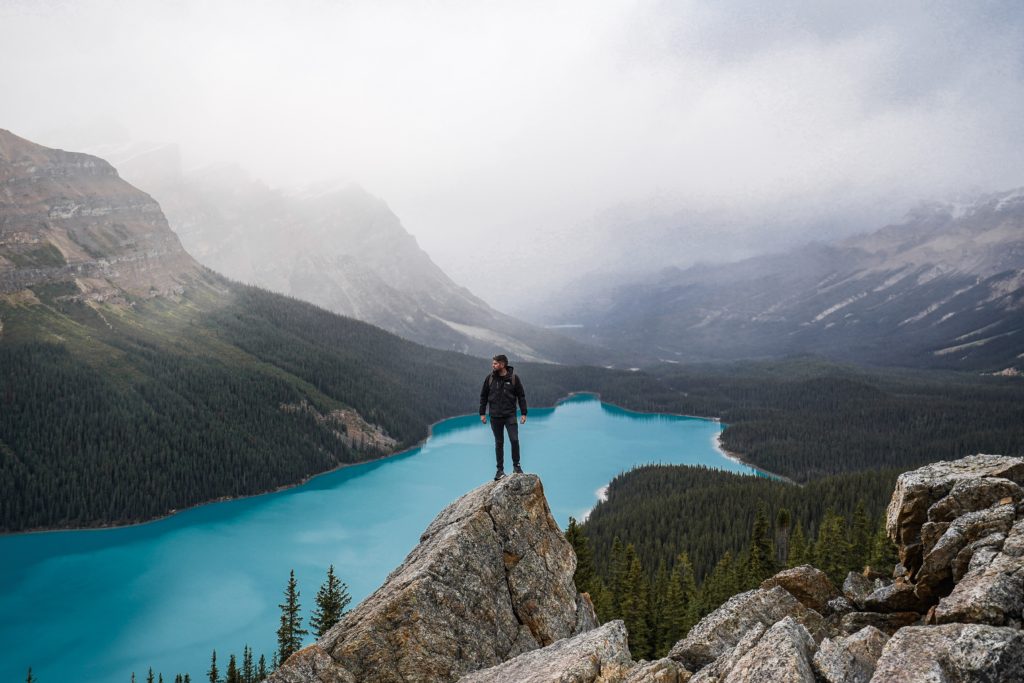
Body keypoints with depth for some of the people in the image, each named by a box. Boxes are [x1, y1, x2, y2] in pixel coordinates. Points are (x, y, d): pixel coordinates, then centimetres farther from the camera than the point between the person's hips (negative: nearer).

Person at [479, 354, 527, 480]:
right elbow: (483, 396, 9)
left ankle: (516, 465, 10)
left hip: (510, 415, -2)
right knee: (499, 443, 8)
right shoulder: (490, 378, 1)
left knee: (514, 440, -9)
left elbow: (521, 396, 2)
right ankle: (500, 470, 16)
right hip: (495, 417, 2)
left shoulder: (513, 378, -4)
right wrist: (482, 413, 5)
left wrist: (524, 413, -2)